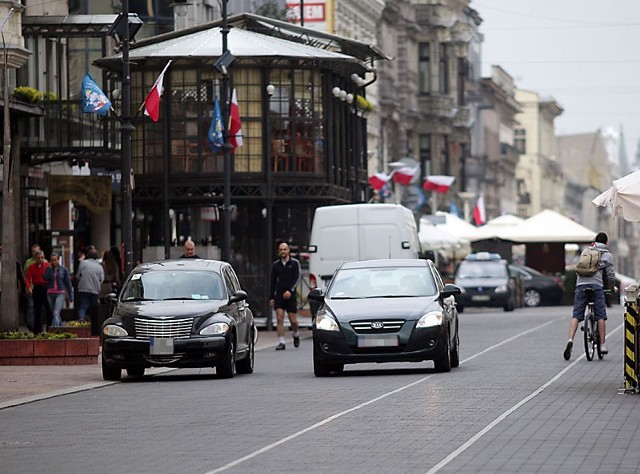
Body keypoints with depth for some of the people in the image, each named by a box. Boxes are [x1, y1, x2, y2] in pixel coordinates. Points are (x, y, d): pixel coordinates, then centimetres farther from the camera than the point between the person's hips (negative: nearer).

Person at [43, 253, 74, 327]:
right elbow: (46, 278, -9)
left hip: (60, 294, -4)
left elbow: (68, 283, 5)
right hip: (50, 293, 4)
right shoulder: (49, 269, 7)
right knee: (54, 313, 12)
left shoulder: (63, 269, 1)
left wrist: (71, 296, 3)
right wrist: (50, 268, -10)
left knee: (56, 312, -19)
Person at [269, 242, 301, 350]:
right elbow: (273, 281, 11)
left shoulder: (295, 263, 1)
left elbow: (297, 278, -6)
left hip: (290, 294, -2)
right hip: (279, 295, 2)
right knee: (279, 318, -10)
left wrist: (290, 290, -19)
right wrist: (272, 297, 7)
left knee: (293, 320, 0)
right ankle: (281, 342, -9)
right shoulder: (276, 264, 8)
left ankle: (296, 334, 30)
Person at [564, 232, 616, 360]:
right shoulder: (607, 255, 10)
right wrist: (612, 287, 24)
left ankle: (570, 340, -20)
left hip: (581, 284, 3)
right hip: (596, 285, -3)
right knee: (600, 316, 5)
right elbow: (610, 275, 6)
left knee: (576, 315, -1)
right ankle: (602, 345, 4)